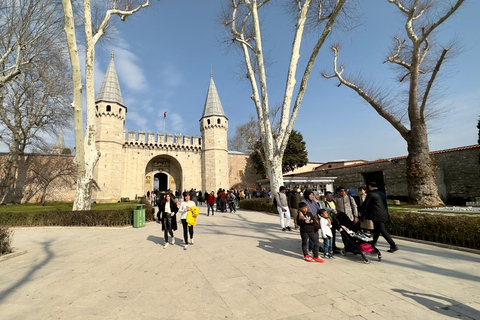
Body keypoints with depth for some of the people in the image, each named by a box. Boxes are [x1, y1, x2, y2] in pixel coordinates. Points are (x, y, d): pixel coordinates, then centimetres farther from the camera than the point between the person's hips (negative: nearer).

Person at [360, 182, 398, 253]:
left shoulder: (370, 194, -9)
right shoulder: (382, 194, 15)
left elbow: (365, 204, -5)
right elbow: (385, 204, 21)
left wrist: (362, 211, 13)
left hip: (377, 216, -9)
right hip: (384, 215, 9)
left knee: (383, 231, -4)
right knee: (376, 230, 18)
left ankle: (393, 246, -6)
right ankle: (374, 243, 30)